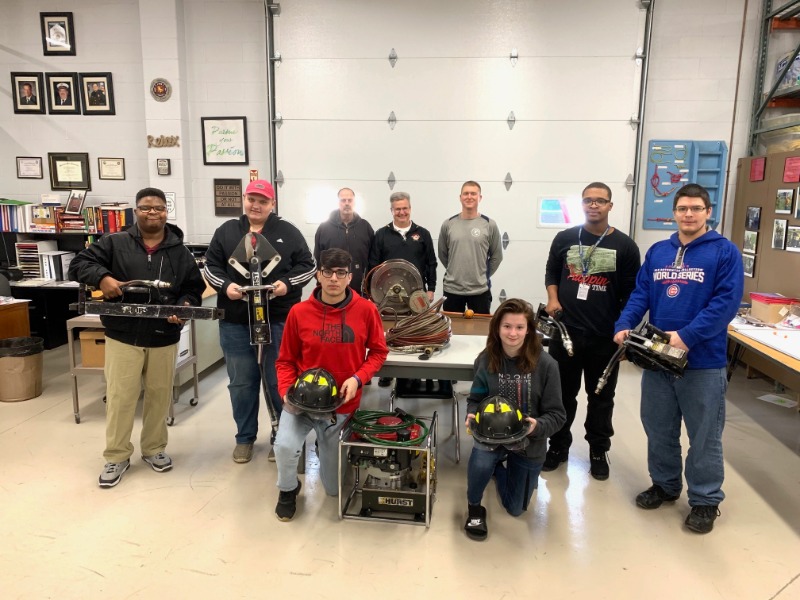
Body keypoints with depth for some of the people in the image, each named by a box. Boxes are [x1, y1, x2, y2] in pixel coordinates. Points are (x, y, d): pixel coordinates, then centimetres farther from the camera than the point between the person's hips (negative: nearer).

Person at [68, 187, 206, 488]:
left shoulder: (180, 252, 4)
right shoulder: (114, 243, 0)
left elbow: (194, 288, 7)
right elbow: (79, 264, 0)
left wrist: (184, 306, -13)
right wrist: (102, 277, -20)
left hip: (164, 338, 2)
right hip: (123, 336, -2)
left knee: (159, 395, 13)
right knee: (120, 397, 4)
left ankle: (154, 449, 31)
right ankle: (117, 456, 21)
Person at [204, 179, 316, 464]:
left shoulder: (288, 232, 4)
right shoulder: (226, 231, 9)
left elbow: (307, 265, 3)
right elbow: (211, 265, 9)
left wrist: (288, 284, -14)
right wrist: (225, 285, -10)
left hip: (279, 320, -2)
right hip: (235, 321, 2)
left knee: (278, 381, 6)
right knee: (242, 382, 11)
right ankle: (245, 437, 27)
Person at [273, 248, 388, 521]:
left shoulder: (366, 310, -12)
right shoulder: (299, 312, -12)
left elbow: (378, 351, 0)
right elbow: (286, 360, -1)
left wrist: (357, 378, -16)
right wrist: (287, 392, -17)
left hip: (342, 405, 1)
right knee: (285, 446, -30)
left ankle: (329, 446, 47)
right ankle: (288, 489, 8)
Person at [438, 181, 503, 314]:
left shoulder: (489, 225, -2)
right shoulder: (448, 224, 2)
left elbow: (497, 256, 5)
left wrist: (484, 275, 5)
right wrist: (455, 272, 11)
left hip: (480, 290, -1)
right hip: (452, 289, 1)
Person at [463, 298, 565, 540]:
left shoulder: (545, 364, -20)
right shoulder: (486, 360, -13)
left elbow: (556, 414, -14)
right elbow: (475, 398, 0)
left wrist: (537, 426, -34)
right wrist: (472, 415, -22)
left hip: (528, 442, 0)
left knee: (515, 508, 15)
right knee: (480, 463, -35)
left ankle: (498, 468, 48)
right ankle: (474, 508, 0)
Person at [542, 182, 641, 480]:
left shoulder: (624, 246, -1)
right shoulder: (564, 239, 3)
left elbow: (632, 292, 2)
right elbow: (551, 272, 14)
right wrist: (552, 298, -4)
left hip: (605, 336, -1)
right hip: (565, 331, 1)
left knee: (601, 397, 12)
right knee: (562, 394, 11)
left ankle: (598, 452, 28)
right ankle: (558, 447, 27)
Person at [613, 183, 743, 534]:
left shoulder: (724, 252, -6)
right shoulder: (657, 252, 8)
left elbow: (726, 302, -16)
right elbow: (640, 295, 5)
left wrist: (687, 336, -25)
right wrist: (624, 325, -13)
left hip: (704, 361, -4)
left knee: (704, 436, 8)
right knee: (658, 429, 15)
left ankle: (705, 500, 25)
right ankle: (664, 484, 35)